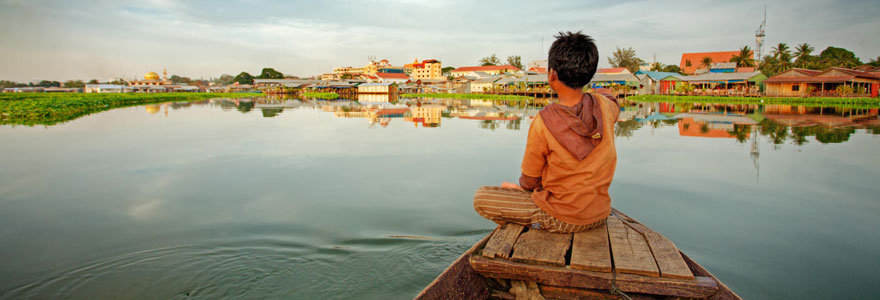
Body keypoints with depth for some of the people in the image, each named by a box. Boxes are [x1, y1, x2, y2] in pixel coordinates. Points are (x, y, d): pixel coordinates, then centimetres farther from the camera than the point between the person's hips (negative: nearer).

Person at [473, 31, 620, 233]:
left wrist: (523, 186, 12)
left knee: (481, 197, 2)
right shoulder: (605, 107, -11)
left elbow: (529, 182, -9)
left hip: (562, 220, -6)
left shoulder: (543, 123, -24)